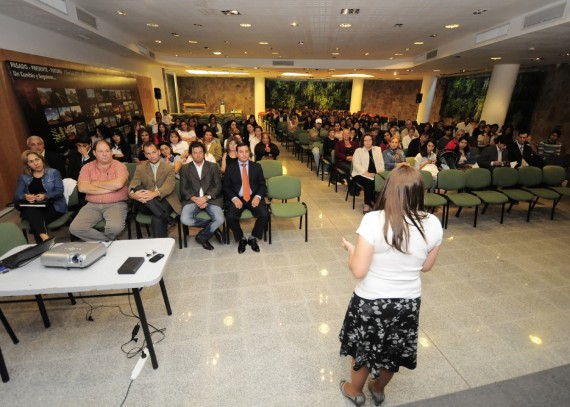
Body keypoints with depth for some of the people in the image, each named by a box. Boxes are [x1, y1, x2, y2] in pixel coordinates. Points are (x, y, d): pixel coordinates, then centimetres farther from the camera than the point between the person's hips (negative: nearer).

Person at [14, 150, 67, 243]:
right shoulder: (23, 177, 16)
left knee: (35, 221, -29)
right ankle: (45, 237, -46)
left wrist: (45, 196, -23)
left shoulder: (53, 172, 7)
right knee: (32, 212, -34)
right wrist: (25, 196, -18)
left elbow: (59, 191, -5)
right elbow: (17, 195, 7)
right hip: (33, 208, 2)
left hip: (54, 206, -2)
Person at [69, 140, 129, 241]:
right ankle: (107, 241, 2)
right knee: (75, 228, -18)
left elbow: (118, 184, -19)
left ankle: (101, 242, 7)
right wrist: (109, 189, -11)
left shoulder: (119, 166, -1)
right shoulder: (87, 167, 8)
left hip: (116, 204, -3)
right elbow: (82, 188, -7)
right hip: (92, 205, 3)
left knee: (115, 227, -31)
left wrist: (95, 183, -5)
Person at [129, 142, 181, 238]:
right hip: (146, 204, 3)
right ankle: (166, 217, -34)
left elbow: (169, 185, -10)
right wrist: (133, 194, -27)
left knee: (157, 220, -34)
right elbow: (133, 185, 0)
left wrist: (154, 194, -32)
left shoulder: (169, 167, 6)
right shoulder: (140, 168, 14)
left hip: (164, 201, -3)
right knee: (138, 188, -29)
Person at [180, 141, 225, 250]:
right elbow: (183, 189, 5)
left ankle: (202, 237, 2)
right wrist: (195, 199, -14)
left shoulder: (213, 166, 11)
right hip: (192, 199, 1)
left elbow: (218, 186, 3)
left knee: (220, 220, -27)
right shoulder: (185, 168, 12)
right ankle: (212, 227, -3)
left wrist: (206, 197, -14)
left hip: (211, 199, 0)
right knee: (185, 220, -28)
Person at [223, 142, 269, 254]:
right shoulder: (230, 168, 6)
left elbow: (262, 185, 7)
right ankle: (241, 239, 3)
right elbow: (226, 187, 4)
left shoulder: (256, 166, 9)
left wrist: (258, 196, -12)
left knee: (264, 215, -25)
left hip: (254, 197, 1)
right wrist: (234, 198, -14)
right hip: (237, 198, 0)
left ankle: (253, 238, 2)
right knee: (230, 217, -27)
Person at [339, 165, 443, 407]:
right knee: (393, 350, 29)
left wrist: (351, 250, -4)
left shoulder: (373, 220, -26)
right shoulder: (433, 224, -13)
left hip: (371, 302, -3)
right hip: (409, 302, 4)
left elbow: (358, 271, -23)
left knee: (365, 347, 24)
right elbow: (426, 266, 1)